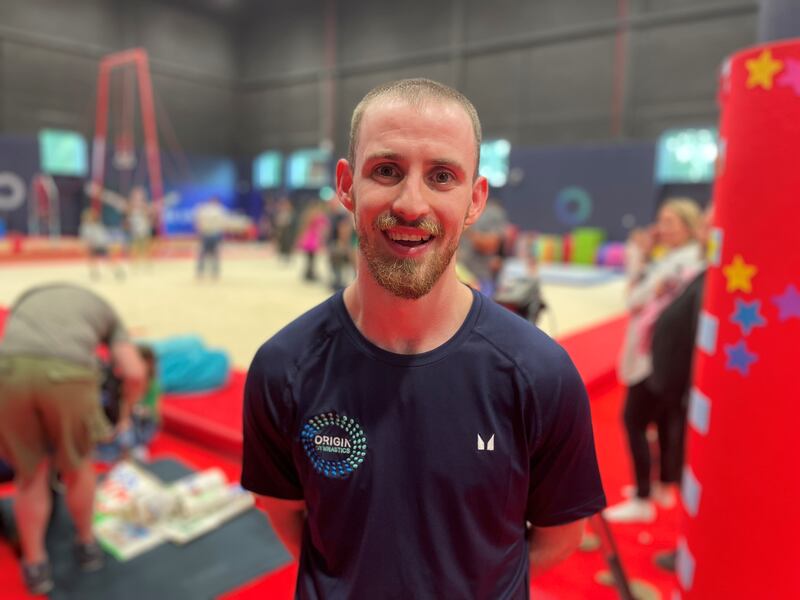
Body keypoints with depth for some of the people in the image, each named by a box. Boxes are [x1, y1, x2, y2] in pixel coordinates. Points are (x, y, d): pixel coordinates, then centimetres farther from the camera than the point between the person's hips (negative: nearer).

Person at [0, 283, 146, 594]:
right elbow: (135, 374, 17)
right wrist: (126, 412, 36)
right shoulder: (105, 311, 31)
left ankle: (35, 565, 30)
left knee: (31, 472, 23)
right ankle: (86, 544, 40)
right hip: (67, 377, -2)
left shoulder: (28, 297, 40)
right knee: (77, 464, 24)